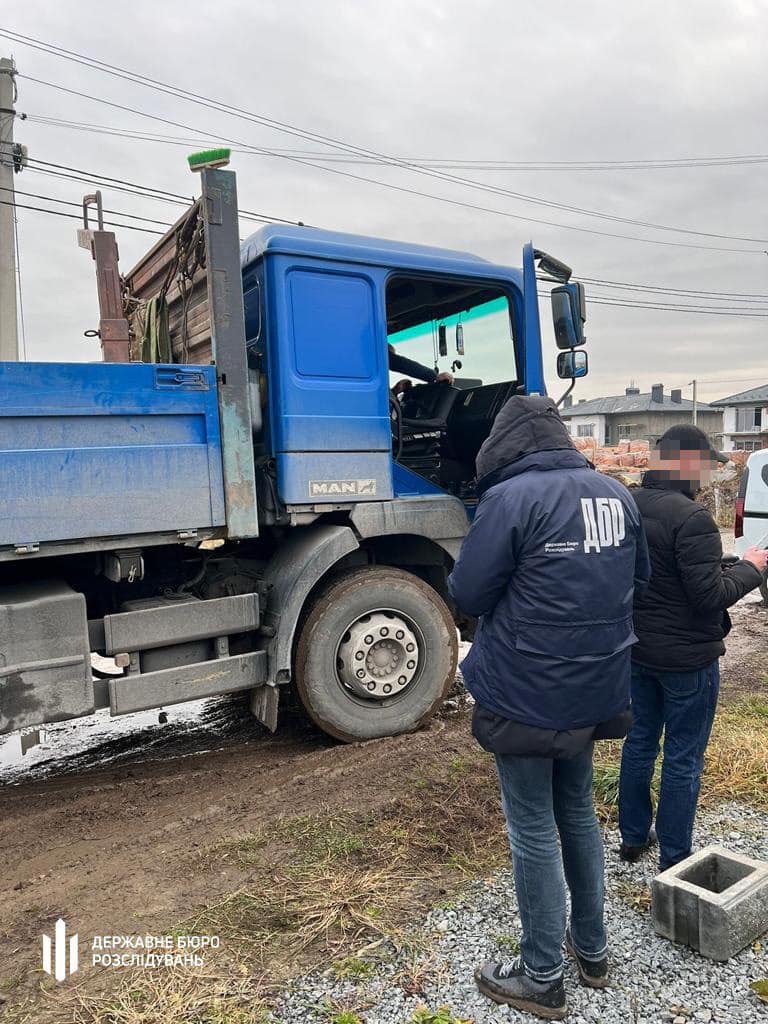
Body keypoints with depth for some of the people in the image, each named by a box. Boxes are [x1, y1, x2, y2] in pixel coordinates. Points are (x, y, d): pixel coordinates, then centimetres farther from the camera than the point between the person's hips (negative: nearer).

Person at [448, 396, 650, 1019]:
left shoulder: (510, 499, -19)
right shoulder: (616, 494, 2)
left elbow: (467, 594, -17)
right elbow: (638, 577, 14)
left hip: (527, 698, -7)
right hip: (596, 692, 7)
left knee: (534, 835, 9)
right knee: (579, 815, 24)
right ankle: (592, 949, 41)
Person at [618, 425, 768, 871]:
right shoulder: (691, 517, -23)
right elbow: (711, 597, -22)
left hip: (638, 650, 8)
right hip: (687, 658, -7)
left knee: (640, 742, 20)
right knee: (683, 760, 7)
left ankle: (633, 837, 35)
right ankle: (675, 860, 21)